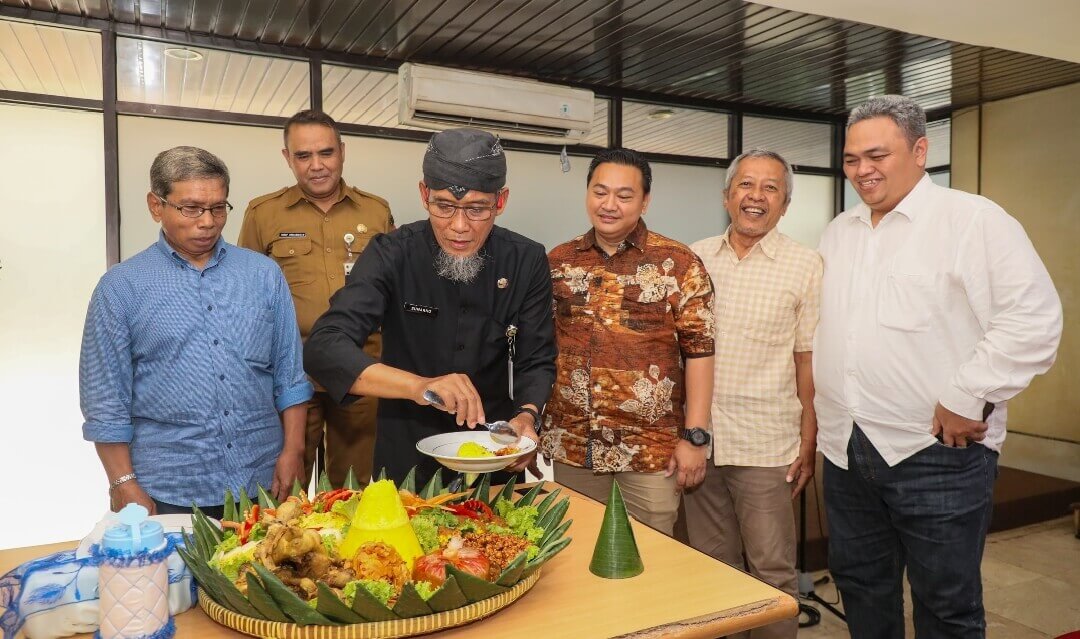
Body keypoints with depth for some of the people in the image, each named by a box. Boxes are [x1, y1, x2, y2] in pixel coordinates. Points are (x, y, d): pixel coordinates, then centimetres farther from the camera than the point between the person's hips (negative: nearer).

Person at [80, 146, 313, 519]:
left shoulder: (264, 274, 3)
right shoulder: (121, 287, -2)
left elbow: (289, 373, 5)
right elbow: (106, 399, -1)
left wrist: (292, 450, 0)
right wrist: (125, 485, -4)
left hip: (263, 480, 2)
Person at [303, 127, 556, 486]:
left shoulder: (527, 262, -11)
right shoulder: (391, 255, -17)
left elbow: (536, 362, -6)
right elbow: (323, 348, -28)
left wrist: (526, 416, -28)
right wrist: (420, 386, -43)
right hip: (408, 457, -1)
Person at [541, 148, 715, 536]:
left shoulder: (678, 264, -5)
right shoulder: (557, 261, 5)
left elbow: (699, 351, -6)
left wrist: (695, 436, -10)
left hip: (651, 446, -3)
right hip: (570, 445, 3)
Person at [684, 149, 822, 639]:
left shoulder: (805, 265, -3)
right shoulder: (694, 259, 5)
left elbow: (809, 359, -2)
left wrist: (809, 442, -4)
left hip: (766, 445, -3)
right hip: (698, 437, 3)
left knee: (771, 573, 7)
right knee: (712, 569, 16)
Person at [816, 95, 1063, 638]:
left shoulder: (974, 220, -7)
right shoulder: (837, 233, 13)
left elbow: (1034, 316, -14)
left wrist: (969, 398, -17)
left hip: (937, 450, -6)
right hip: (845, 449, 6)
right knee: (860, 587, 19)